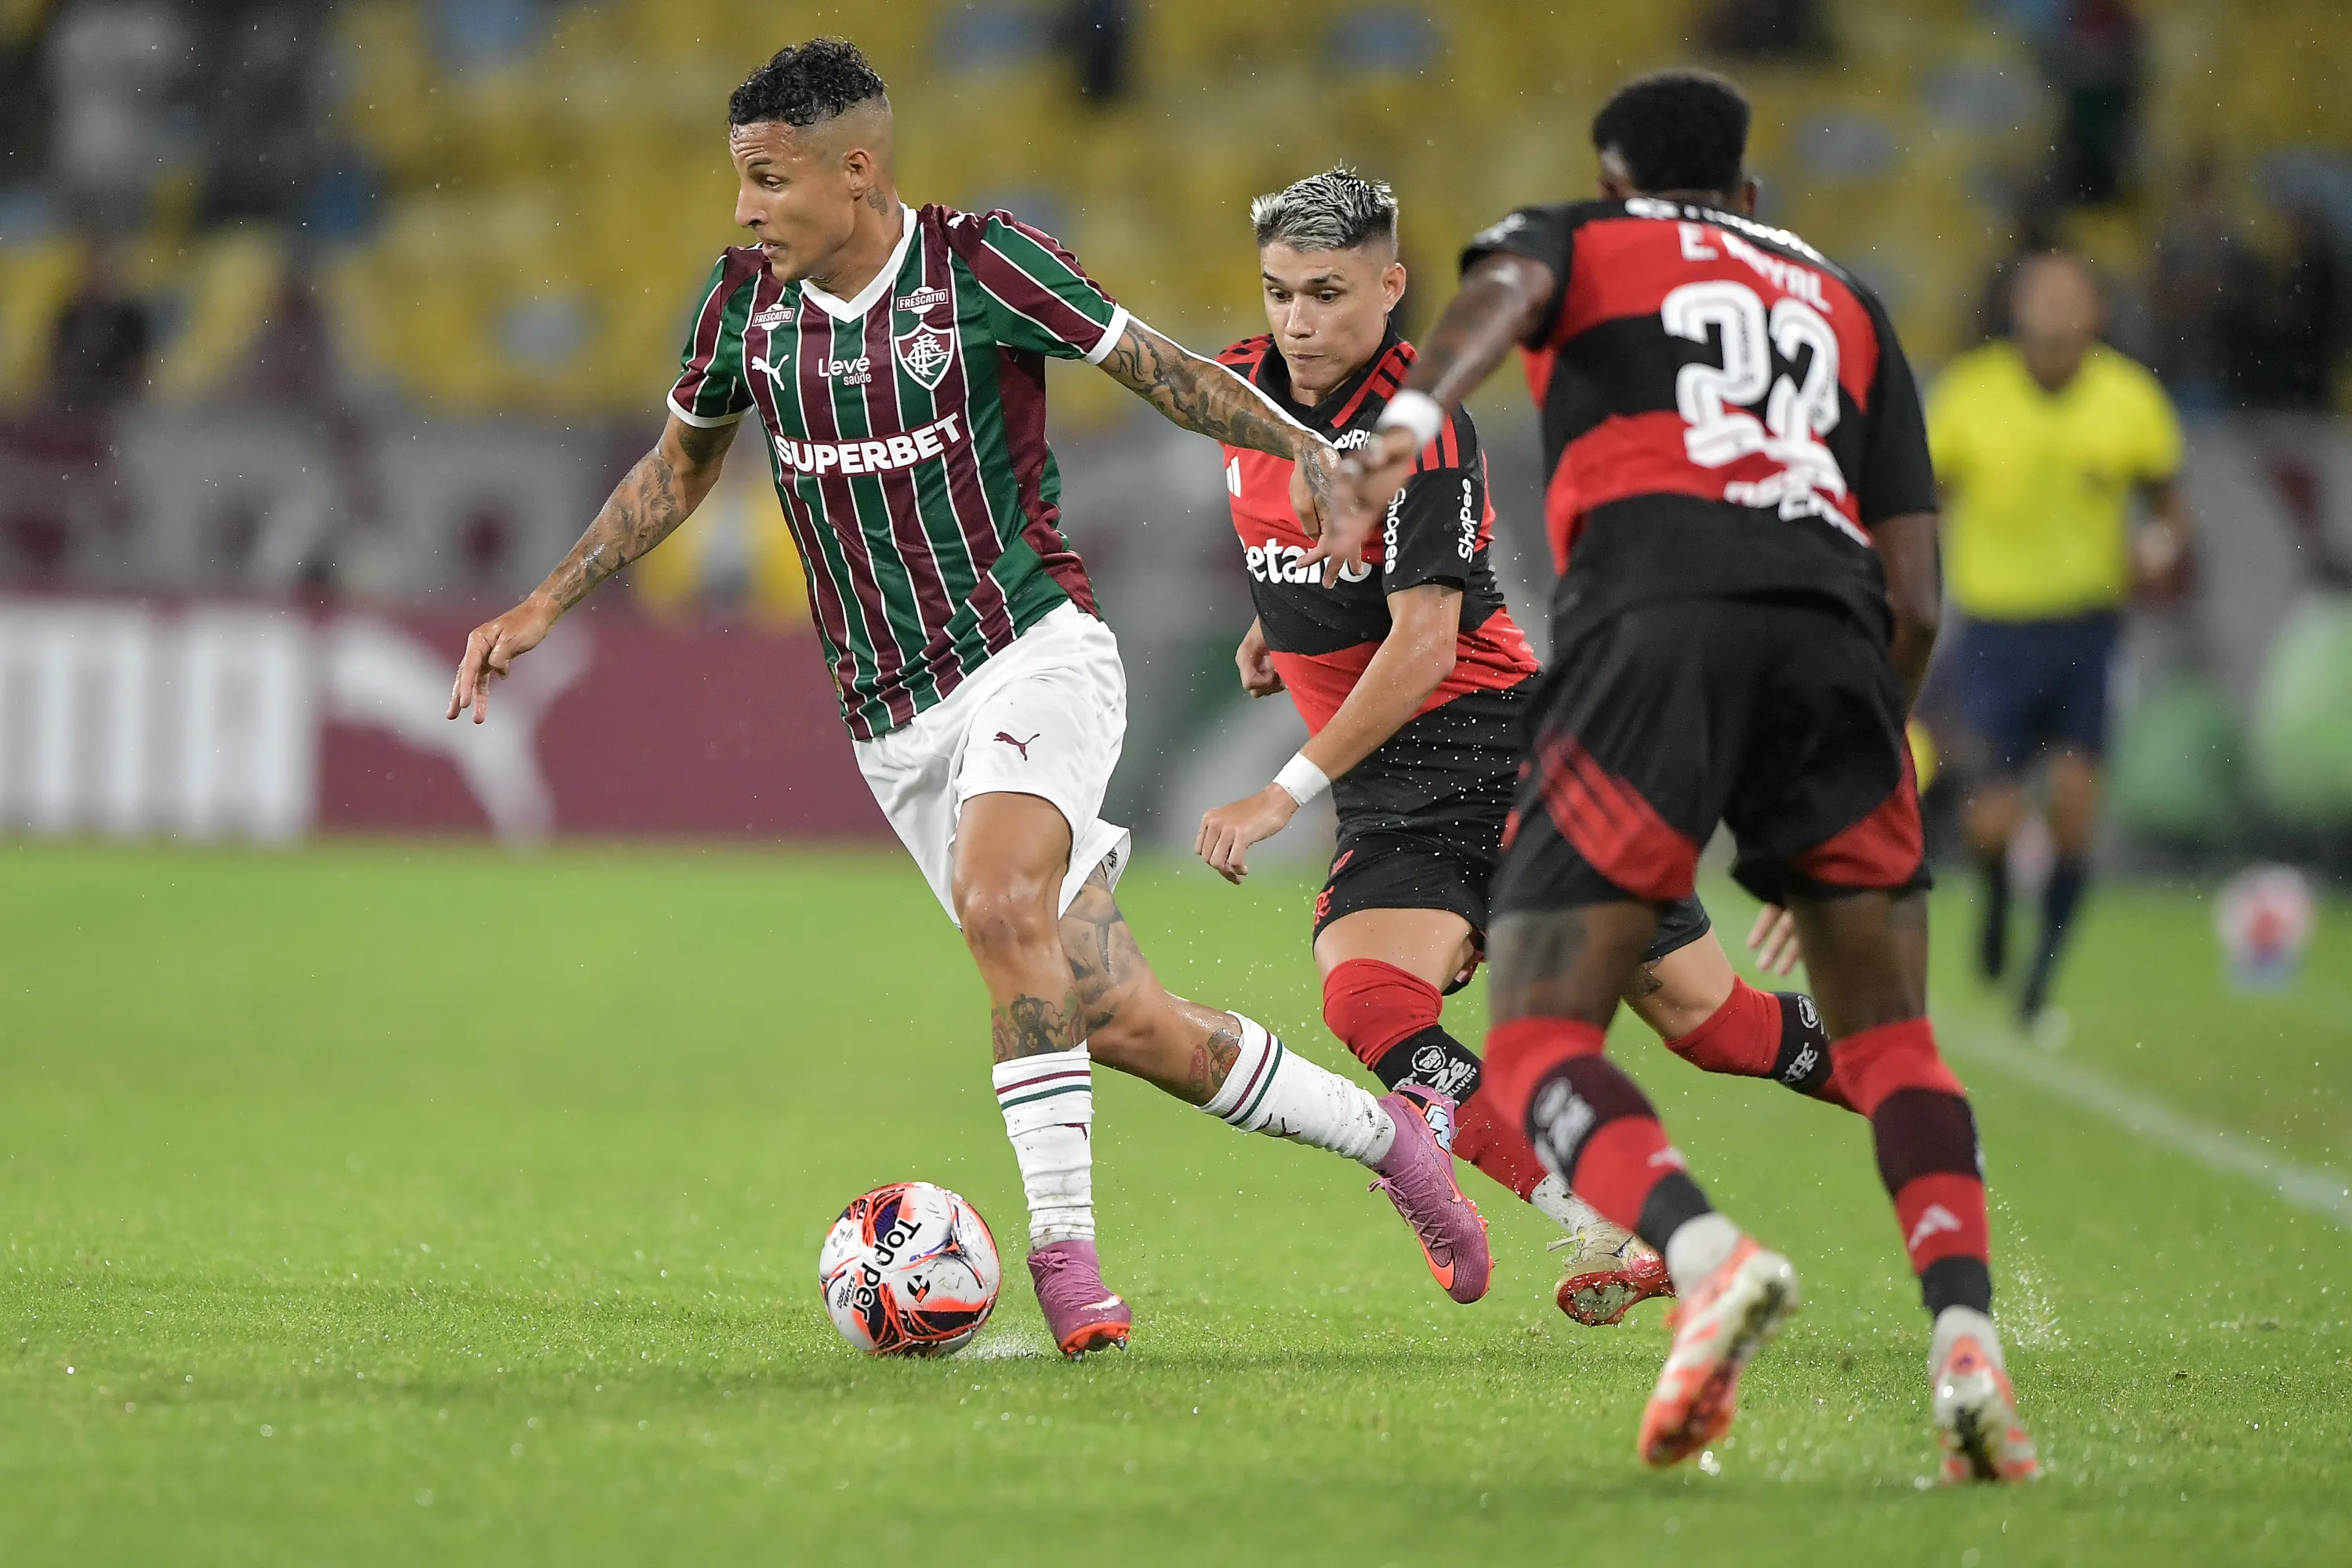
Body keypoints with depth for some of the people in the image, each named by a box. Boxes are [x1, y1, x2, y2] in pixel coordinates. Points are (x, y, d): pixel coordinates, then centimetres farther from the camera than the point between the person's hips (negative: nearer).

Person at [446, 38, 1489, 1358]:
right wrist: (544, 608, 16)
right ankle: (1383, 1133, 19)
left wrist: (1307, 446, -15)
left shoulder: (980, 265, -9)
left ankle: (1064, 1247, -26)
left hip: (1033, 653, -4)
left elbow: (1156, 367, -1)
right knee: (1133, 1028, -1)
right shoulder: (749, 304, 4)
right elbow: (682, 467, 21)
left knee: (996, 905, -33)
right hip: (898, 726, 4)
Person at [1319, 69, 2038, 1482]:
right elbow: (1916, 602, 22)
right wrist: (1860, 760, 37)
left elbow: (1501, 291, -4)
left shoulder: (1579, 241, 25)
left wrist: (1412, 422, -23)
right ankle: (1966, 1335, -7)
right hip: (1831, 630, 3)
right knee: (1891, 1038, 17)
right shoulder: (1846, 304, 33)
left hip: (1654, 619, -3)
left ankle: (1709, 1256, -29)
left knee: (1541, 1050, 0)